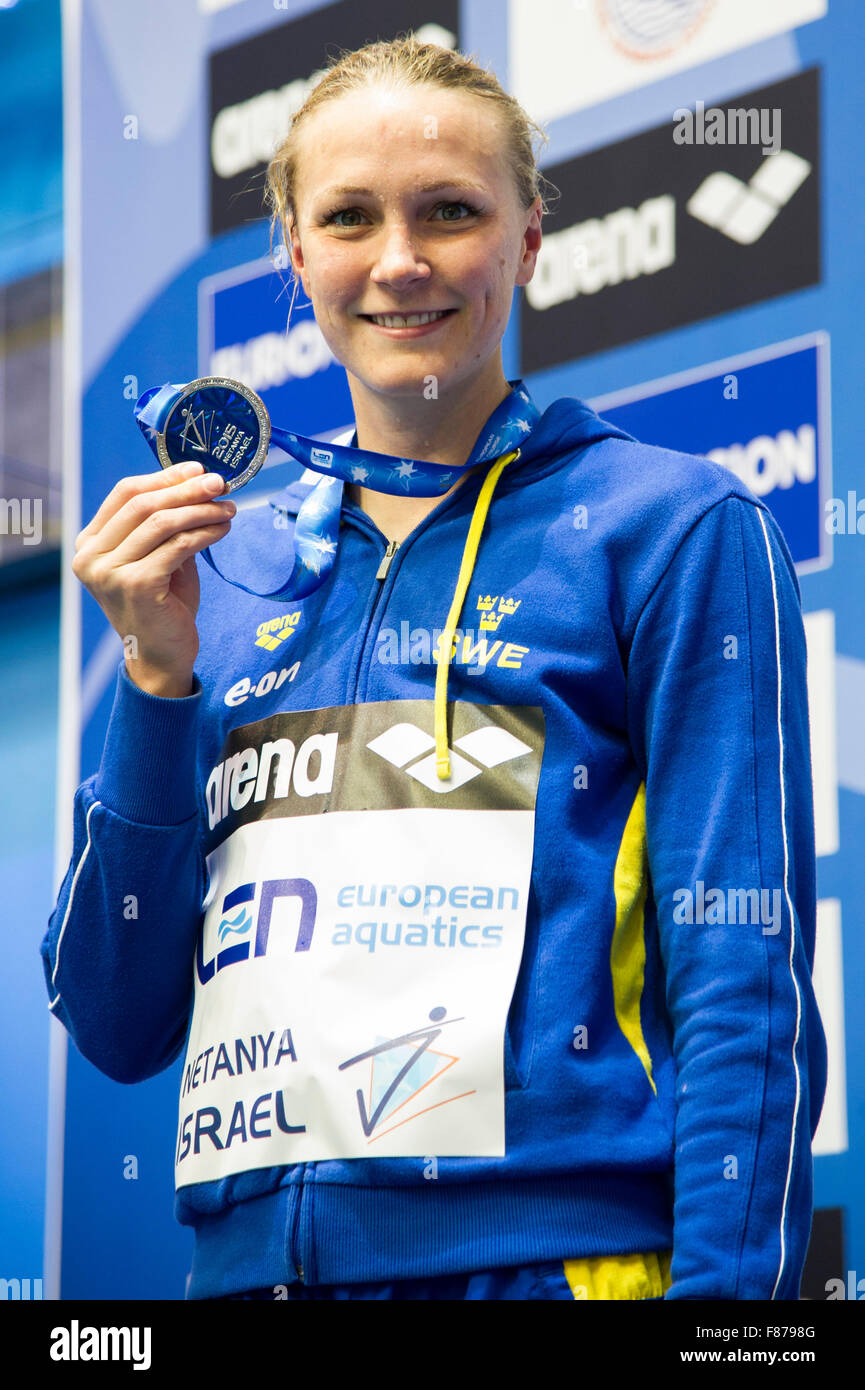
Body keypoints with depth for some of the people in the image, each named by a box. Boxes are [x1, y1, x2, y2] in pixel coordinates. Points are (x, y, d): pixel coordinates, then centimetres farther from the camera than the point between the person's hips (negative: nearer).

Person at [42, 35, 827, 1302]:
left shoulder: (673, 531, 0)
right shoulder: (230, 576, 12)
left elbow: (749, 1000, -6)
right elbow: (118, 1026, 8)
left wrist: (724, 1289, -18)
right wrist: (157, 677, -2)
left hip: (554, 1253, -4)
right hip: (252, 1255, 4)